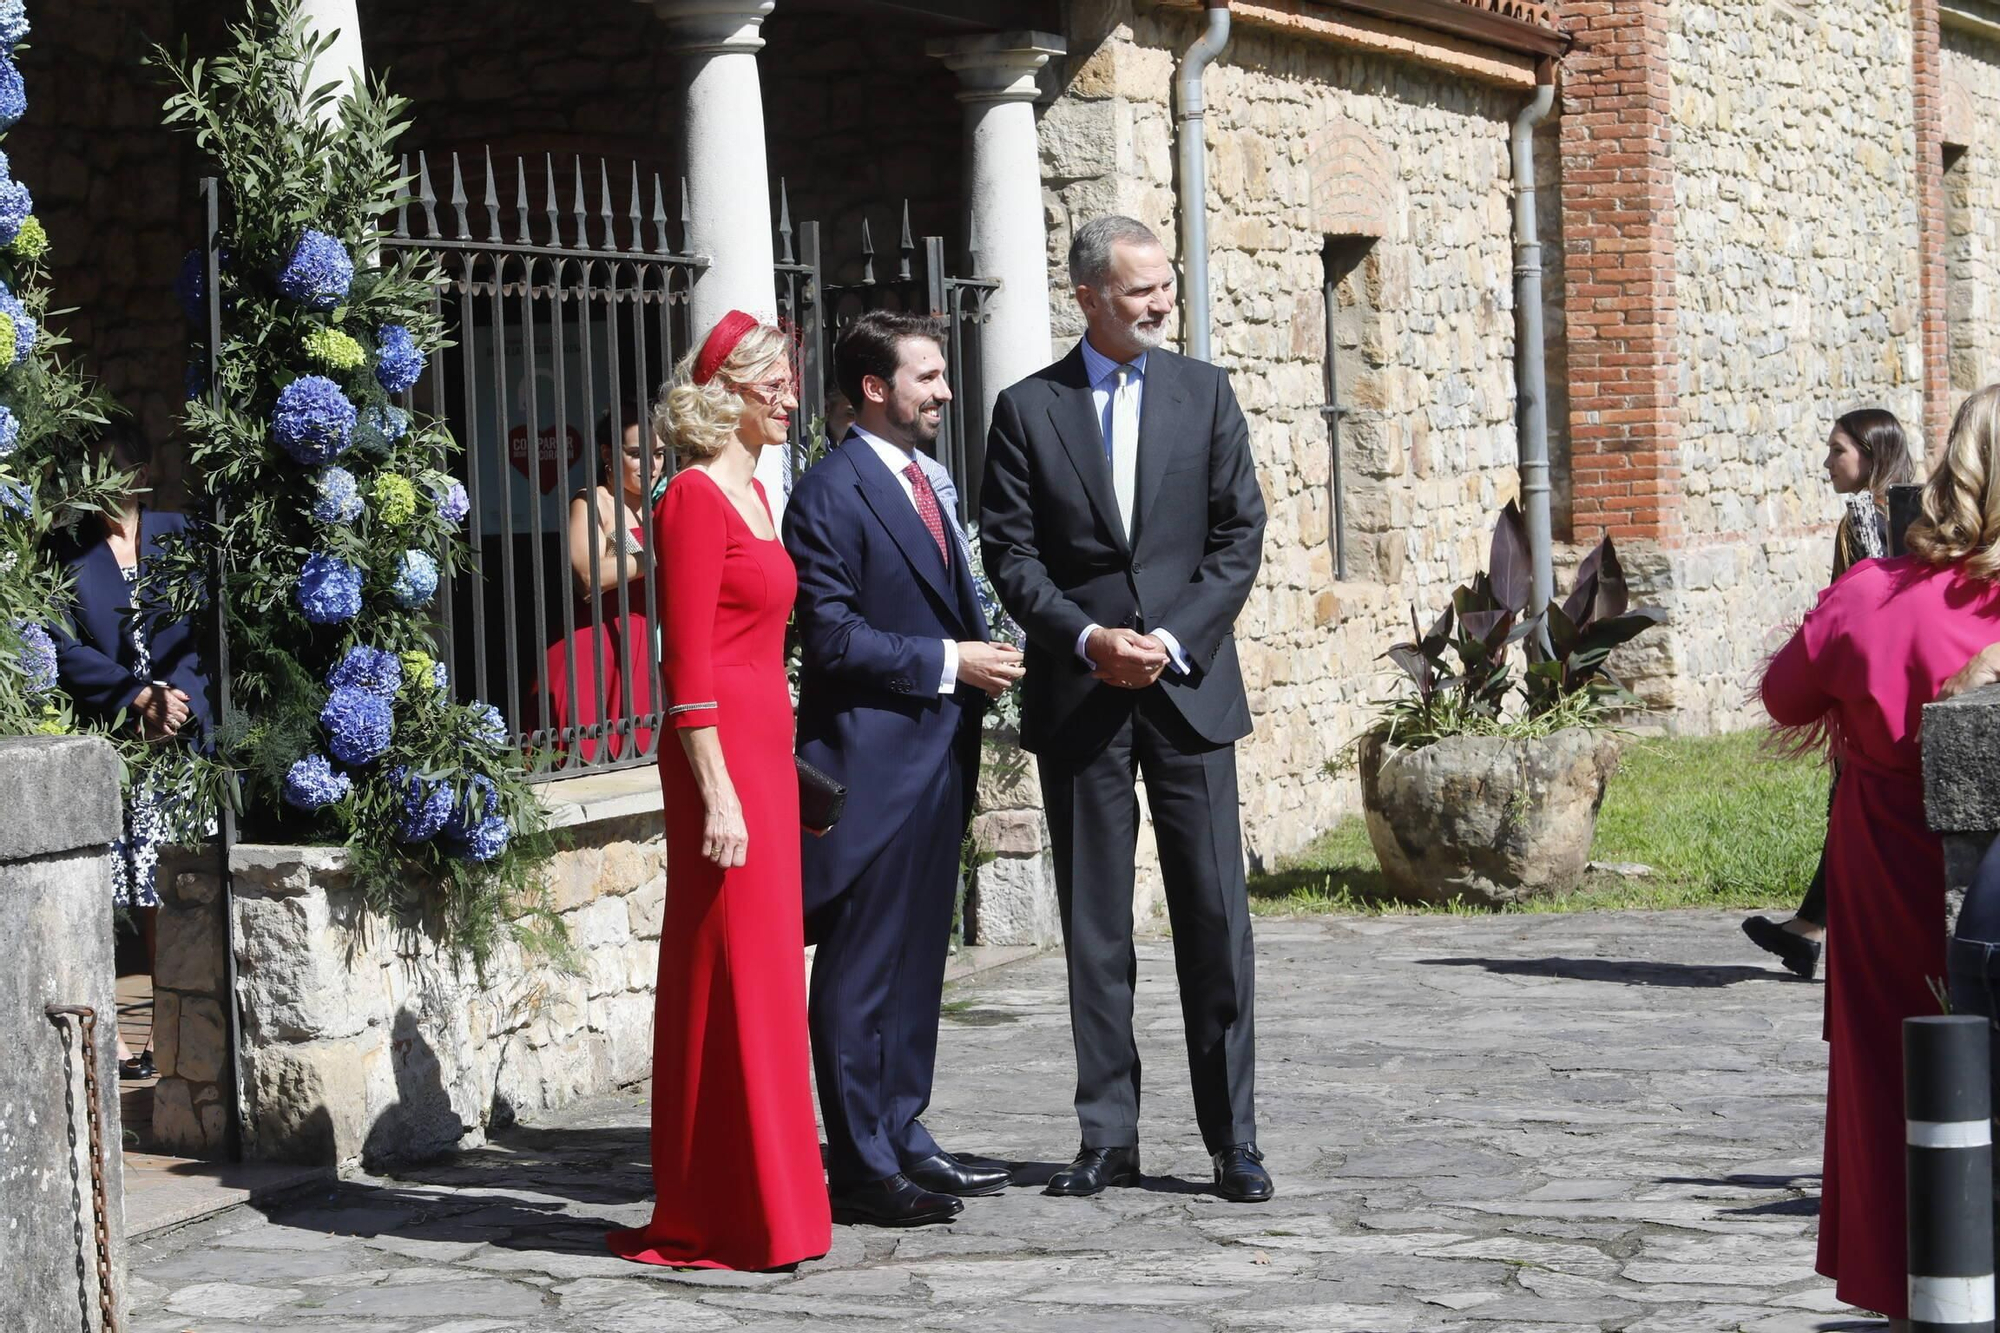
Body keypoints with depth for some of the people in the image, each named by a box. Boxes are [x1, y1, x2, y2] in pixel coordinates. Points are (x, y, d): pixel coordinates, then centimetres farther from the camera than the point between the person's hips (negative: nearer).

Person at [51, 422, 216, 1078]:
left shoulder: (176, 536, 10)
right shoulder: (67, 550, 5)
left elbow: (203, 630, 7)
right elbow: (64, 649, -3)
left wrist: (178, 699, -9)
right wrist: (137, 695, -12)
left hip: (179, 735, 2)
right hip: (99, 736, -2)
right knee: (93, 888, -6)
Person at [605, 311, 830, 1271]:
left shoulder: (751, 491, 16)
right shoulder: (696, 498, -12)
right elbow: (687, 660, -17)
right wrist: (716, 792, -20)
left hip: (763, 749, 9)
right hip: (722, 753, -9)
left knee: (760, 968, 12)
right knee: (733, 976, -5)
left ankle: (756, 1198, 20)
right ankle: (732, 1219, 0)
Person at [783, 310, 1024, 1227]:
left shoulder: (923, 481, 17)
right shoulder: (832, 494, -12)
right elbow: (831, 637, -18)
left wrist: (981, 657, 9)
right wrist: (947, 663, -17)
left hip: (935, 756, 10)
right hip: (870, 762, -9)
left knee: (917, 967, 14)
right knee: (860, 972, -4)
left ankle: (903, 1142, 23)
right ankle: (862, 1168, -1)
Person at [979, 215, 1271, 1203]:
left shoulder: (1204, 395, 7)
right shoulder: (1028, 410, 3)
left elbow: (1240, 537, 3)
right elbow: (1009, 554, 0)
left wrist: (1170, 640, -9)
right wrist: (1088, 638, -14)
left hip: (1188, 684, 0)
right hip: (1077, 695, 0)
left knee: (1215, 917, -2)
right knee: (1094, 926, 4)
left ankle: (1232, 1140, 4)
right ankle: (1108, 1137, 11)